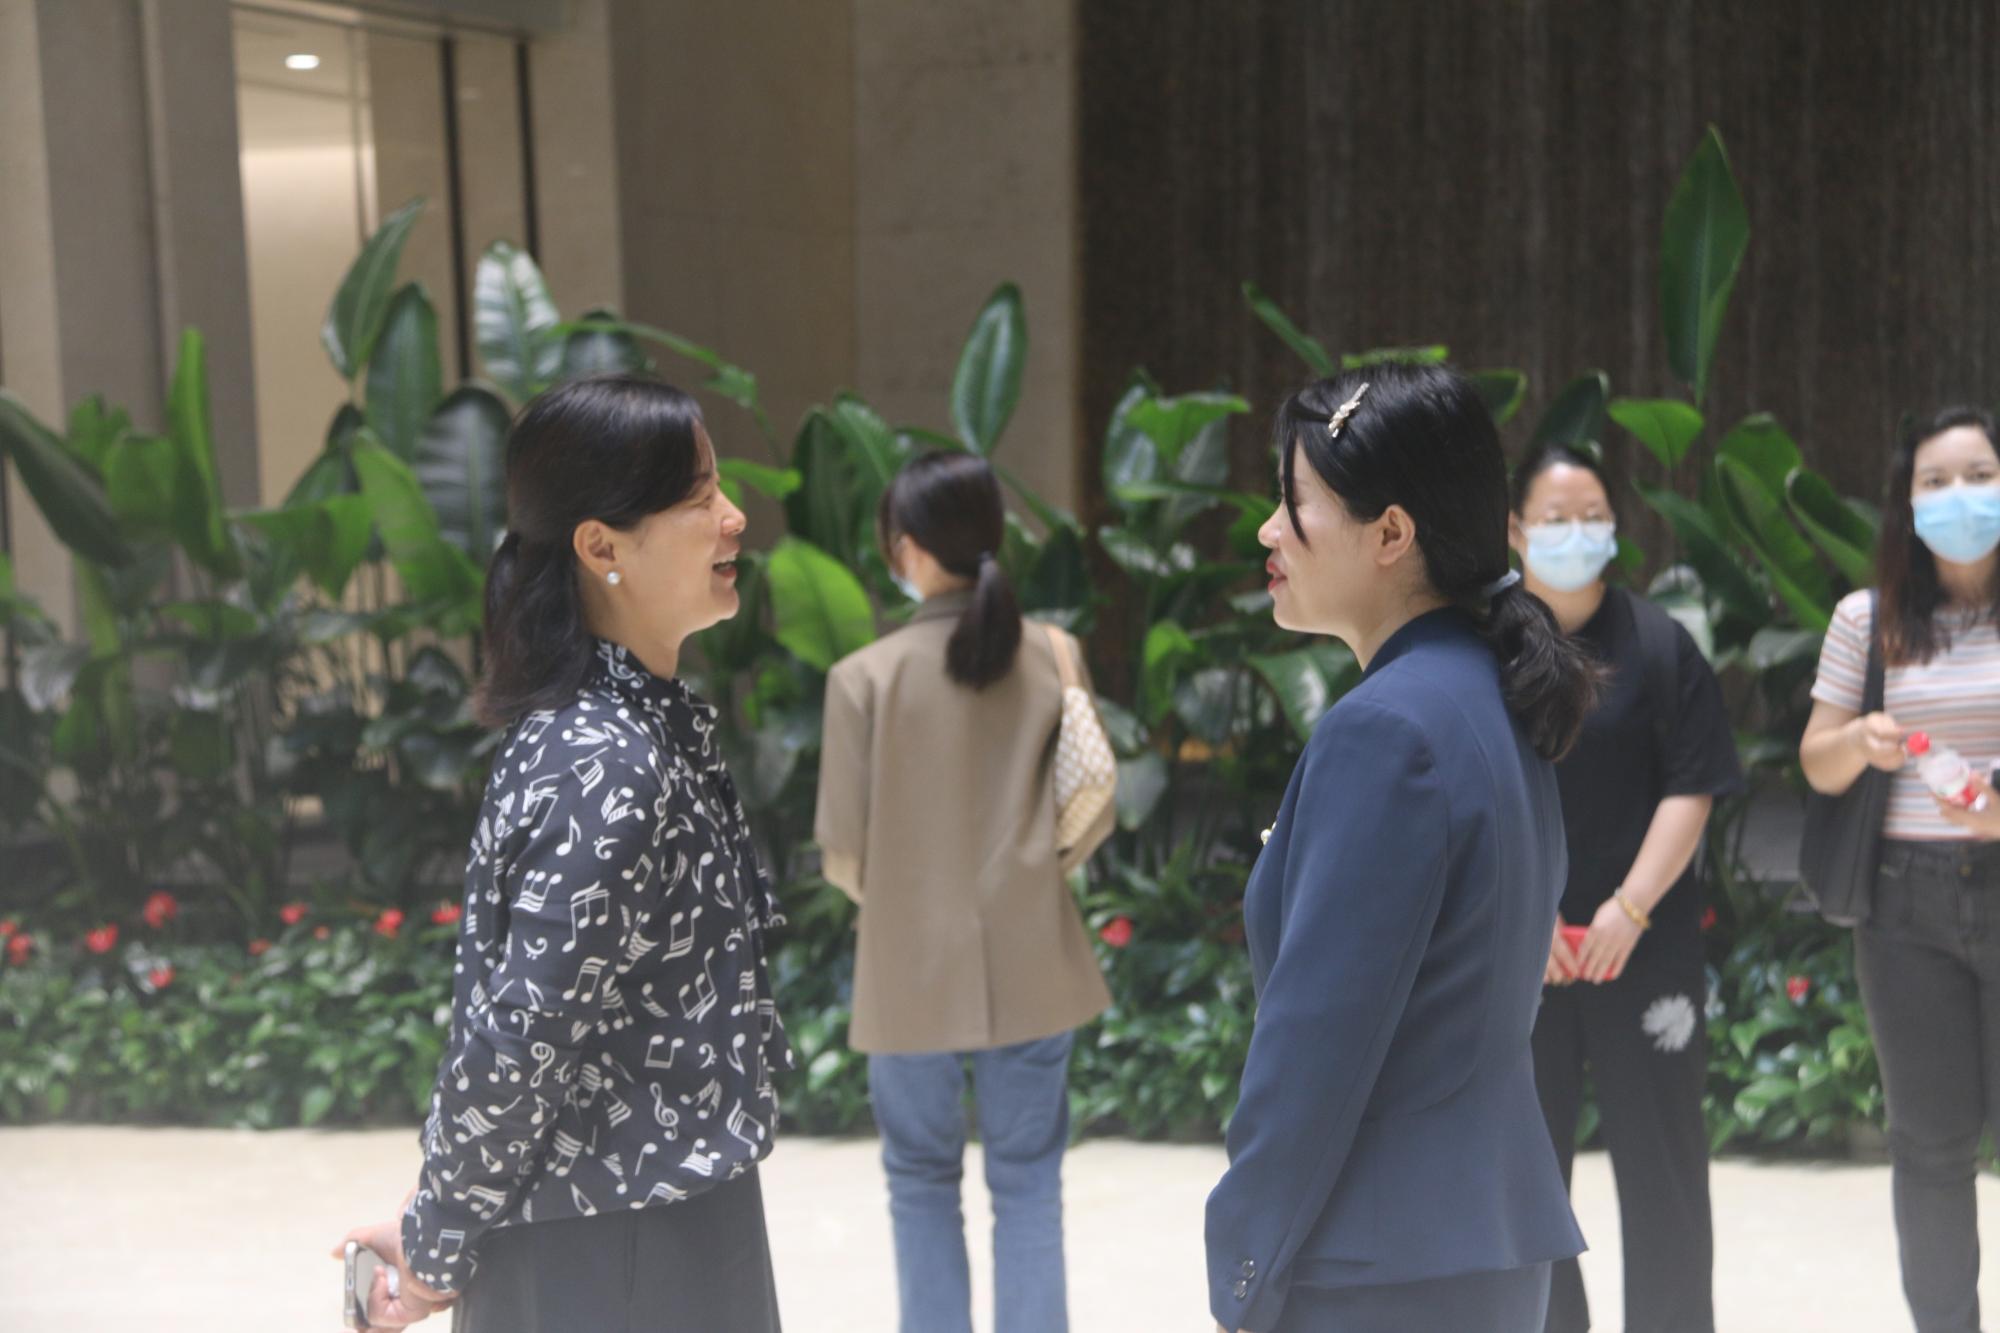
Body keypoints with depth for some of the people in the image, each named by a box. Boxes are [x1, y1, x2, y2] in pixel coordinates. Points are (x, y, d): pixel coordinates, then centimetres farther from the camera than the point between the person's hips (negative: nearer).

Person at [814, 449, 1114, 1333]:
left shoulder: (867, 675, -13)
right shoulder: (1052, 657, -6)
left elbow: (844, 848, -8)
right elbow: (1092, 815, -1)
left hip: (913, 970, -2)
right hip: (1031, 963, 2)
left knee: (922, 1181, 15)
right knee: (1027, 1179, 12)